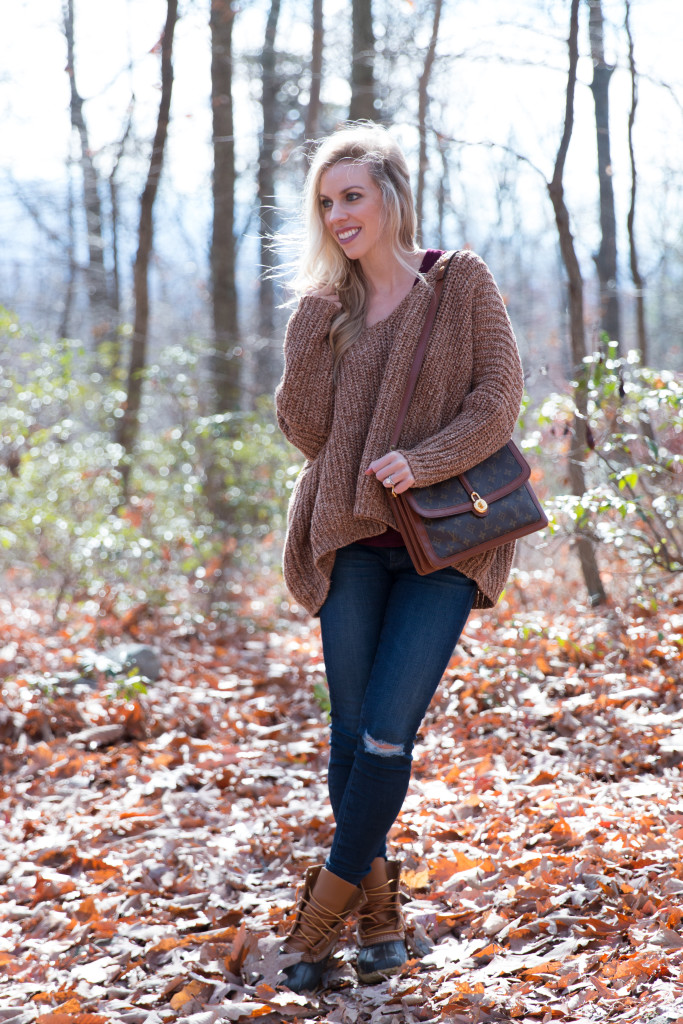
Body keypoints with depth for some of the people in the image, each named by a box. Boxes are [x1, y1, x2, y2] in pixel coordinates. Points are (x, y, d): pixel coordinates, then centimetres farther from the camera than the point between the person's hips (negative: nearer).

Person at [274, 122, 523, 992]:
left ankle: (325, 907, 5)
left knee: (388, 731, -8)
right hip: (353, 539, 3)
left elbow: (498, 398, -4)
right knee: (351, 734, 3)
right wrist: (312, 327, -10)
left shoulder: (461, 282, 1)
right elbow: (306, 431, 0)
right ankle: (379, 910, 19)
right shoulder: (328, 307, 9)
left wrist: (424, 461, -19)